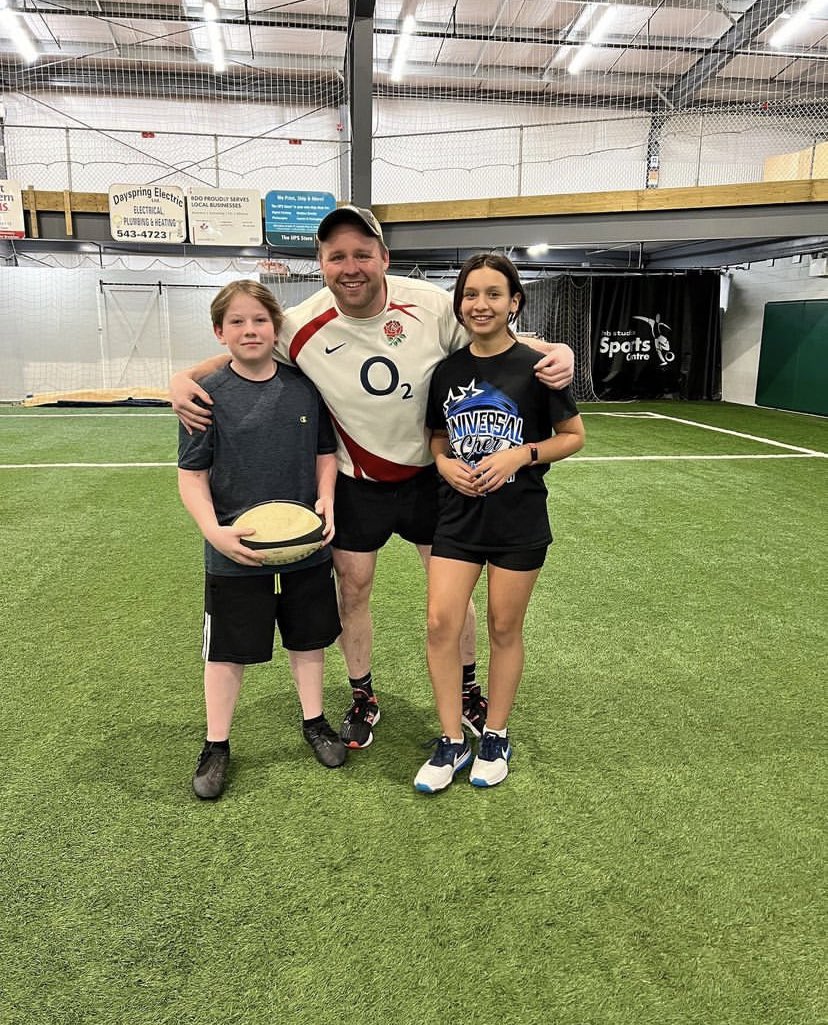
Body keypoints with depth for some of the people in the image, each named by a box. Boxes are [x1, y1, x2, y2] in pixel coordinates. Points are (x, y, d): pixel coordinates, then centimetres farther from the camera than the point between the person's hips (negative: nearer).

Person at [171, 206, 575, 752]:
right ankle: (363, 699, 34)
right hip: (357, 485, 0)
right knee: (353, 590, 8)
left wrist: (555, 352, -21)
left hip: (431, 473, 1)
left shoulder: (432, 303, -17)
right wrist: (185, 378, -18)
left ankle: (469, 692, 36)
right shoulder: (301, 326, -17)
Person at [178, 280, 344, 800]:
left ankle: (314, 721, 41)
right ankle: (217, 745, 31)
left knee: (309, 639, 18)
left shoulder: (305, 386, -1)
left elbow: (326, 453, 9)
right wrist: (215, 531, -20)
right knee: (228, 651, 11)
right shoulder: (208, 395, -9)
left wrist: (326, 500, -8)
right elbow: (192, 475, -7)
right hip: (235, 553, -2)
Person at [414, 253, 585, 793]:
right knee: (441, 623, -3)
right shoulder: (447, 371, 4)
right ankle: (453, 742, 16)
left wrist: (522, 454, -17)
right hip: (459, 516, 3)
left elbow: (574, 436, -1)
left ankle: (496, 738, 28)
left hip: (519, 521, -3)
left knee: (504, 628, 7)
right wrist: (445, 463, -6)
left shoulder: (534, 367, -7)